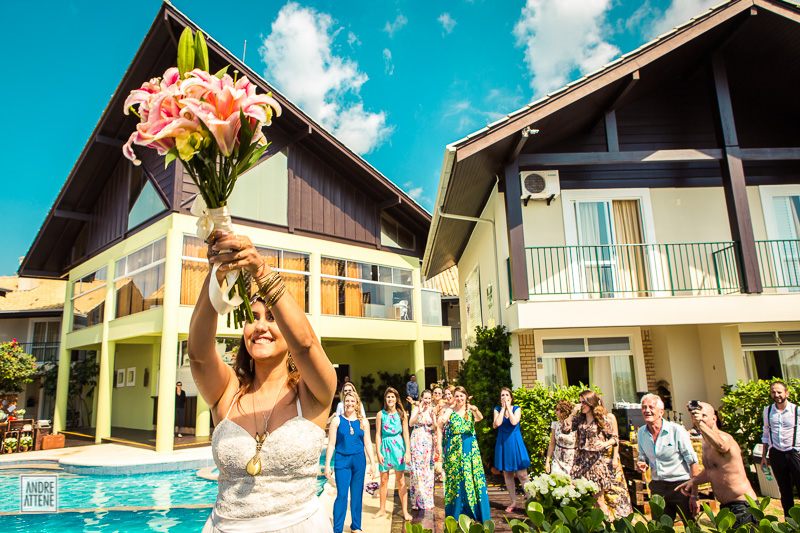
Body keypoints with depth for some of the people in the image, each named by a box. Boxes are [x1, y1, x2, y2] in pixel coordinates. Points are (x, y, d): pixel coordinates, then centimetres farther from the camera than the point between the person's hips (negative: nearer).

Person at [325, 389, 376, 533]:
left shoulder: (363, 421, 6)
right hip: (342, 460, -2)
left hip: (359, 460, 2)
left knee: (357, 494, 9)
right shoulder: (337, 420, -1)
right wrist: (327, 465, -3)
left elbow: (367, 443, 8)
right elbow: (331, 444, 0)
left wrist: (372, 463, 5)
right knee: (342, 495, -6)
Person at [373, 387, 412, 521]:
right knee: (383, 480, 9)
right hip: (385, 446, 1)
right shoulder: (381, 414, 1)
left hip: (398, 446, -1)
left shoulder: (401, 414, 1)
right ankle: (382, 509, 24)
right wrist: (378, 452, -4)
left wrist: (407, 452, -4)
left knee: (401, 480, 3)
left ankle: (405, 511, 12)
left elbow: (405, 434, 1)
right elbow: (378, 434, 2)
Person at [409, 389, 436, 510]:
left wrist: (432, 415, -14)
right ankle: (417, 500, 3)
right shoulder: (416, 408, -4)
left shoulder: (432, 409, 8)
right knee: (417, 468, -6)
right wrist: (419, 412, -25)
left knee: (428, 468, 6)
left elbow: (435, 427, 2)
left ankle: (427, 500, 16)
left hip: (429, 440, 4)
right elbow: (410, 423, -16)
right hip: (417, 440, -4)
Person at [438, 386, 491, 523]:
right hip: (454, 447, 0)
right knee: (455, 478, 3)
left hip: (470, 446, 0)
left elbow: (480, 418, -18)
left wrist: (476, 411, -41)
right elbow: (440, 424, -14)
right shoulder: (450, 410, 2)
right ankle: (456, 515, 14)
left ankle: (477, 513, 10)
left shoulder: (470, 409, 3)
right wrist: (442, 420, -38)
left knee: (474, 476, -1)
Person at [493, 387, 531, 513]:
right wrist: (503, 408, -7)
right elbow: (497, 424, -12)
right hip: (503, 444, 3)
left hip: (515, 443, -2)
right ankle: (513, 503, 17)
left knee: (522, 474, -7)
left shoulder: (517, 408, 1)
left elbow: (514, 422, -17)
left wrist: (508, 407, -9)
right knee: (507, 474, 8)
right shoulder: (497, 410, 5)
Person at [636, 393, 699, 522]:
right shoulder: (641, 432, 2)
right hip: (657, 487, 4)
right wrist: (641, 464, -7)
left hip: (680, 486, -4)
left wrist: (694, 495, -15)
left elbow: (693, 463, -12)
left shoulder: (677, 430, -14)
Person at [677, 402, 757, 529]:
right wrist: (693, 482, 7)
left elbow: (721, 445, -48)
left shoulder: (725, 437, -20)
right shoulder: (706, 442, 10)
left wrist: (700, 423, -64)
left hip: (743, 507, -9)